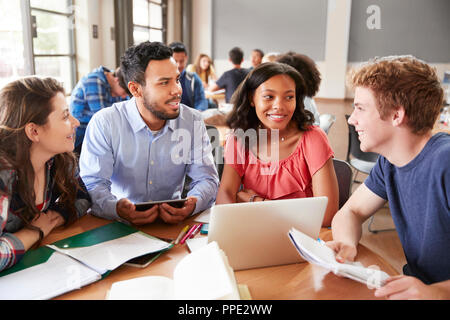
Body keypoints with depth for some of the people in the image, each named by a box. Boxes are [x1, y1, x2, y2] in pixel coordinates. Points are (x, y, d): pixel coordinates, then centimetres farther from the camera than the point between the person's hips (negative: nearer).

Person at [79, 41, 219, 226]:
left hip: (172, 222, 3)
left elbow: (207, 178, -2)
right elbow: (92, 184, -13)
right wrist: (117, 209, -35)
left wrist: (193, 204, -26)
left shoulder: (193, 121, 0)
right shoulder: (104, 123, -8)